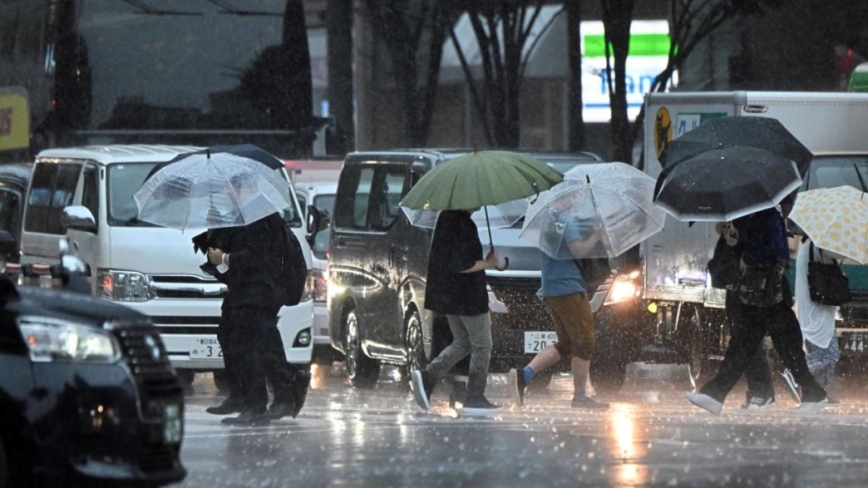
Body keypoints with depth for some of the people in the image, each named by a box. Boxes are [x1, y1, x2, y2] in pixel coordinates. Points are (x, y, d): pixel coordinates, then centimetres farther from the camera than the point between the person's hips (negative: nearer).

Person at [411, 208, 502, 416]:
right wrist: (488, 263, -12)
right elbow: (459, 265, -24)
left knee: (462, 343, 19)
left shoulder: (446, 217, 8)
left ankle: (427, 377, 4)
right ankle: (475, 398, 7)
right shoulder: (463, 225, -21)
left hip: (448, 295, 9)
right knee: (481, 345, 4)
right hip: (467, 297, -9)